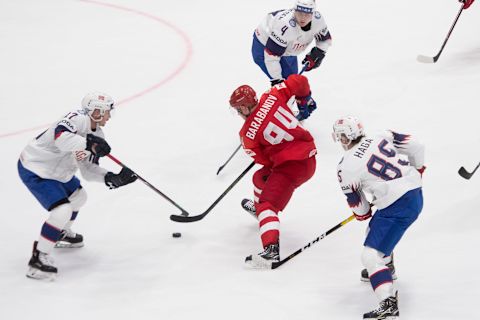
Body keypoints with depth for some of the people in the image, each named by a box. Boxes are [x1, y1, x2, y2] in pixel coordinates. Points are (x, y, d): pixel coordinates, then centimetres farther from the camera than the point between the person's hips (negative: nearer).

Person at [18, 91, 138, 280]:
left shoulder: (96, 134, 5)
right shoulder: (78, 119, -26)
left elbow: (88, 169, 5)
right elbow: (60, 137, -46)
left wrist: (112, 178, -8)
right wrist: (89, 143, -50)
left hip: (55, 170, 11)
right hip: (34, 170, -11)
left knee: (78, 197, 27)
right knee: (62, 210, -20)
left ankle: (61, 235, 50)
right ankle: (38, 259, -13)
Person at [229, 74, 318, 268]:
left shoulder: (248, 133, -12)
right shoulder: (272, 97, -1)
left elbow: (263, 159, -1)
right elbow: (299, 81, 3)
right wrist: (304, 99, 22)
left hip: (291, 165, -9)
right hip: (309, 155, 9)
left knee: (268, 205, -15)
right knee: (261, 178, 30)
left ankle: (272, 249, -34)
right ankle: (258, 208, 58)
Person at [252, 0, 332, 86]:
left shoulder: (318, 19, -22)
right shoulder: (285, 26, -42)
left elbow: (325, 40, 0)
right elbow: (271, 56, -37)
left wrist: (316, 54, -15)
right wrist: (276, 80, -34)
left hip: (288, 50, 7)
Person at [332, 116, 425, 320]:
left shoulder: (347, 167, -9)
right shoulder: (383, 137, 4)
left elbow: (359, 208, 2)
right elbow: (417, 147, 8)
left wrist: (363, 214, 26)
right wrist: (416, 172, 25)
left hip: (397, 208, -9)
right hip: (416, 194, 9)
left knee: (371, 256, -7)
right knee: (375, 229, 34)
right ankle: (386, 270, 58)